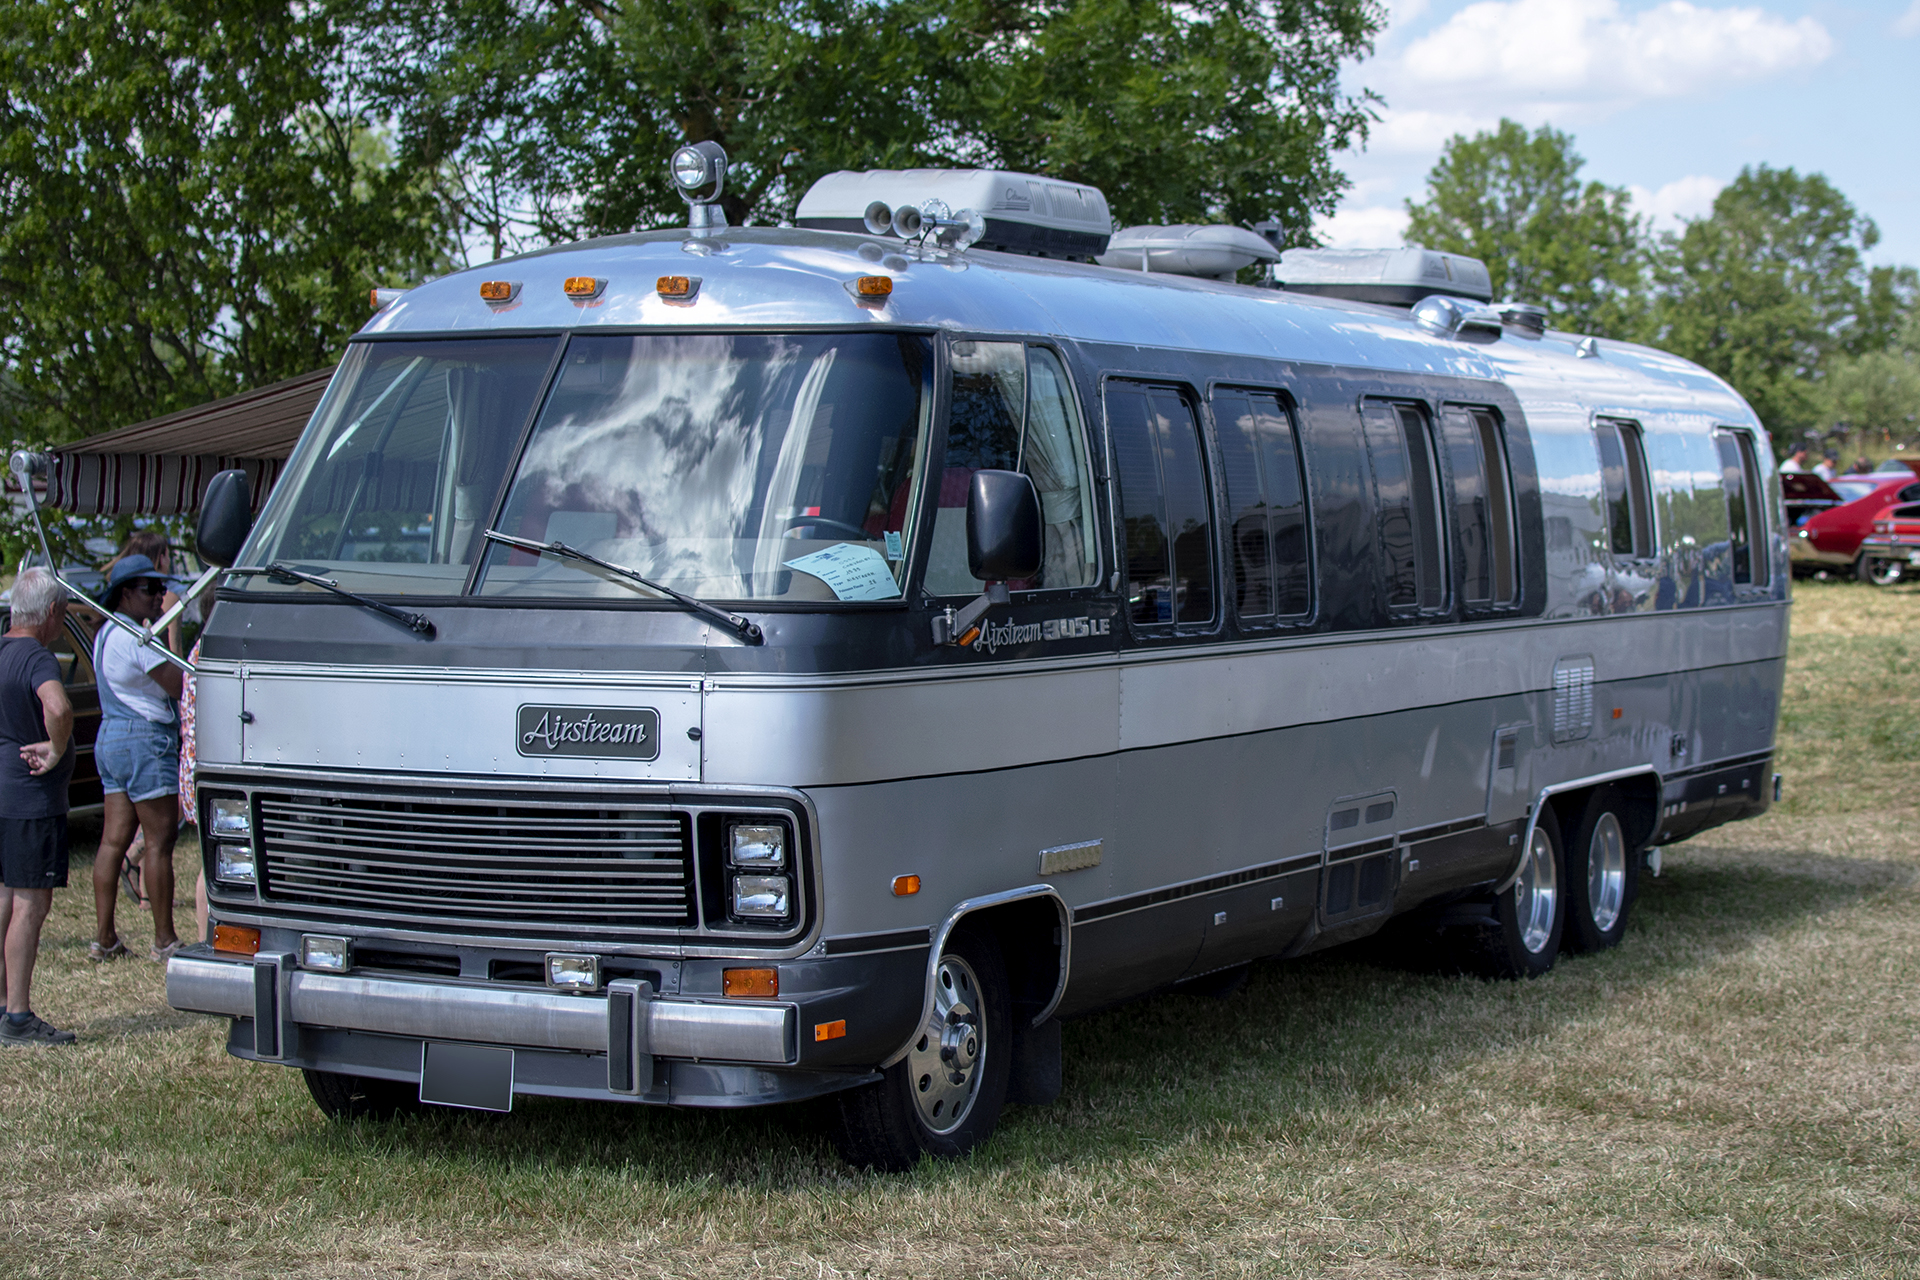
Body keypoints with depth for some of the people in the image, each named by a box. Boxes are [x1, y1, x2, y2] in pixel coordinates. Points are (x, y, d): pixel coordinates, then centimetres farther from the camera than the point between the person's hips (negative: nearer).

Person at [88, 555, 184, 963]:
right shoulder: (135, 637, -16)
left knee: (114, 839, 8)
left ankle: (104, 937, 9)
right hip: (143, 740, -10)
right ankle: (164, 941, -1)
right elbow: (177, 686, -18)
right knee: (160, 840, -5)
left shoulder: (107, 633, 16)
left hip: (111, 737, 10)